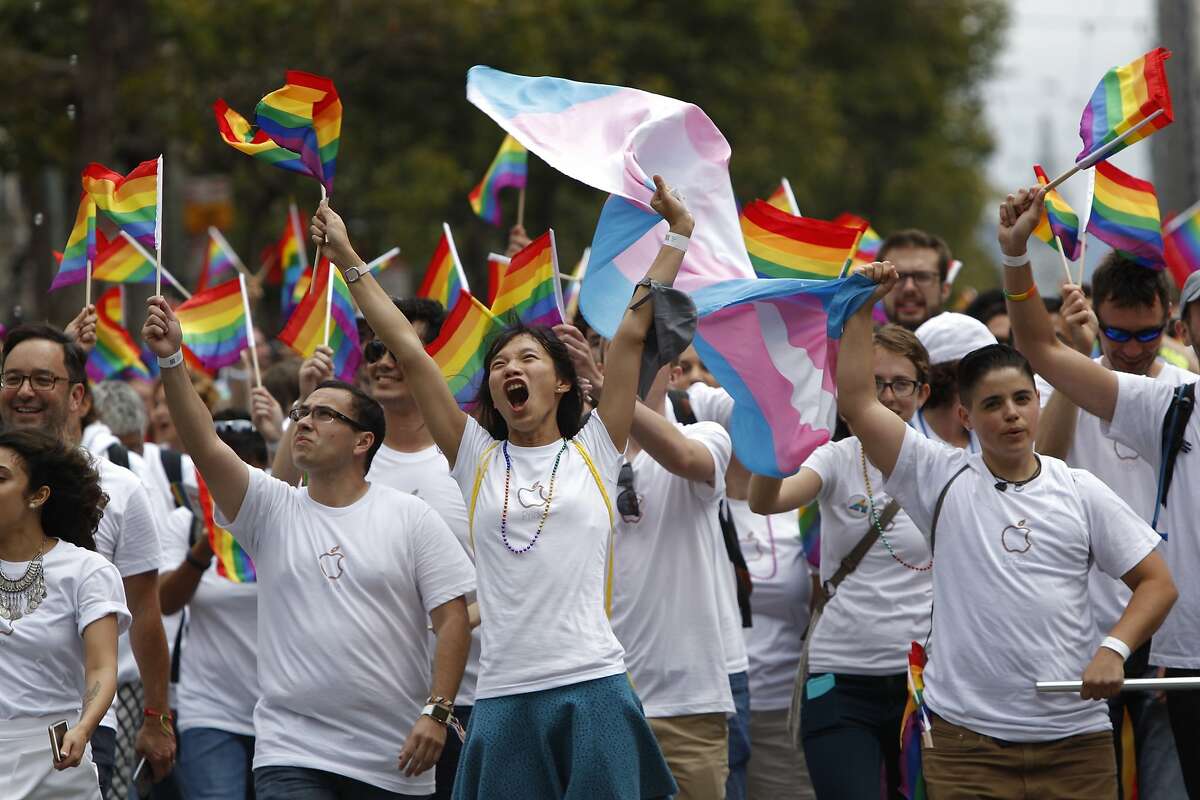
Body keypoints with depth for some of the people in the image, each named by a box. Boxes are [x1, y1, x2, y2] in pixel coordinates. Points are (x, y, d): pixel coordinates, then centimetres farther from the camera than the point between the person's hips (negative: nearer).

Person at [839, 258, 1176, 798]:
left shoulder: (1080, 491, 8)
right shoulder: (942, 480, 4)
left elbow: (1156, 582, 9)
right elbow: (857, 404, -2)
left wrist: (1113, 649, -7)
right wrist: (862, 309, -4)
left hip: (1075, 737, 2)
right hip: (966, 740, -1)